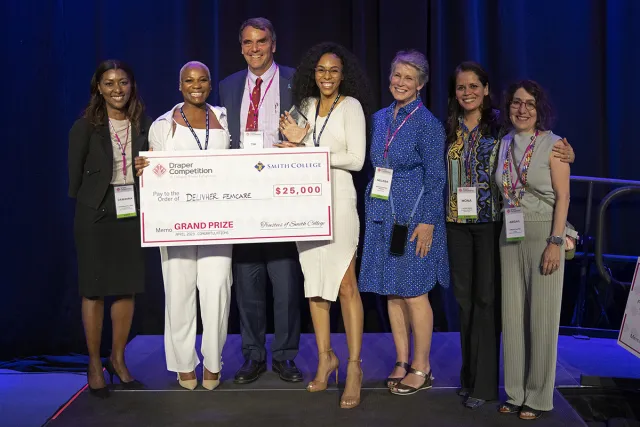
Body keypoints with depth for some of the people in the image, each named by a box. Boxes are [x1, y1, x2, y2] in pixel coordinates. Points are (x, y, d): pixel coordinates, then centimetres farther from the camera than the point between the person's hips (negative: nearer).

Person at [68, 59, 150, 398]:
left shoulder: (143, 124, 4)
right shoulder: (85, 126, -5)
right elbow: (75, 174, 1)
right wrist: (84, 203, 4)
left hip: (132, 213, 3)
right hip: (95, 214, -3)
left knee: (128, 288, 6)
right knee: (94, 290, 4)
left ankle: (118, 359, 22)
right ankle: (94, 364, 17)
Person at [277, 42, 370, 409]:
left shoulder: (351, 106, -3)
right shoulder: (307, 106, 13)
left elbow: (356, 159, -11)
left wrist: (307, 152, -13)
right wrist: (296, 142, -2)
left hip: (338, 200, -5)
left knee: (345, 284, -6)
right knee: (314, 281, 9)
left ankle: (354, 366, 2)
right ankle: (326, 357, 21)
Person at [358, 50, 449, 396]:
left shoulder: (427, 123, -6)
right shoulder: (379, 119, 11)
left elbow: (435, 177, -9)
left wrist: (427, 222, -15)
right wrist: (370, 212, 11)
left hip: (414, 216, -6)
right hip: (382, 217, 6)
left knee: (413, 292, -1)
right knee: (392, 291, 9)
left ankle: (421, 368, 13)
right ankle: (402, 362, 21)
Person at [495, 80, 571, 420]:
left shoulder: (552, 144, -4)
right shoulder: (504, 144, 10)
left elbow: (562, 196, -8)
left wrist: (555, 242, -15)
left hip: (543, 235, -5)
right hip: (510, 236, 5)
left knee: (541, 315, 1)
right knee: (512, 314, 7)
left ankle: (538, 397, 13)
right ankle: (515, 392, 18)